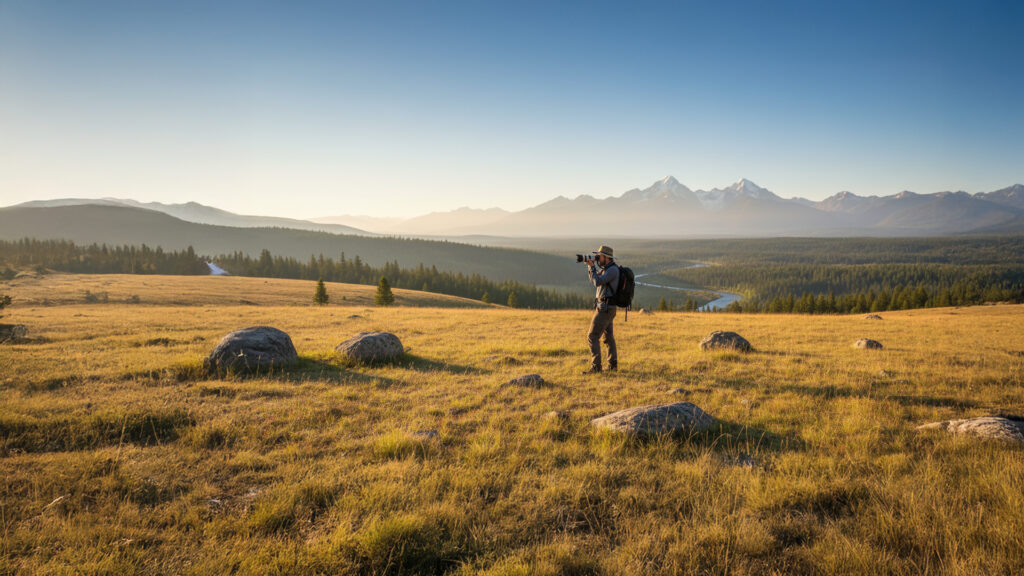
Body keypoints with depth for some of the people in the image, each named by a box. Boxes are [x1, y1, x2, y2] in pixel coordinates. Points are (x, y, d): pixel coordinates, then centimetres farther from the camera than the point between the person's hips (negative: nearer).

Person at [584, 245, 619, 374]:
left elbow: (597, 282, -23)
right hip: (607, 309, 10)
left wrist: (592, 267, -12)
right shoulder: (607, 269, 14)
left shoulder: (613, 269, -17)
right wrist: (590, 266, 7)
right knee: (608, 337, 18)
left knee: (592, 337, -10)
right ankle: (613, 365, 26)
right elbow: (593, 281, 20)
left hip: (604, 309, -10)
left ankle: (595, 367, -12)